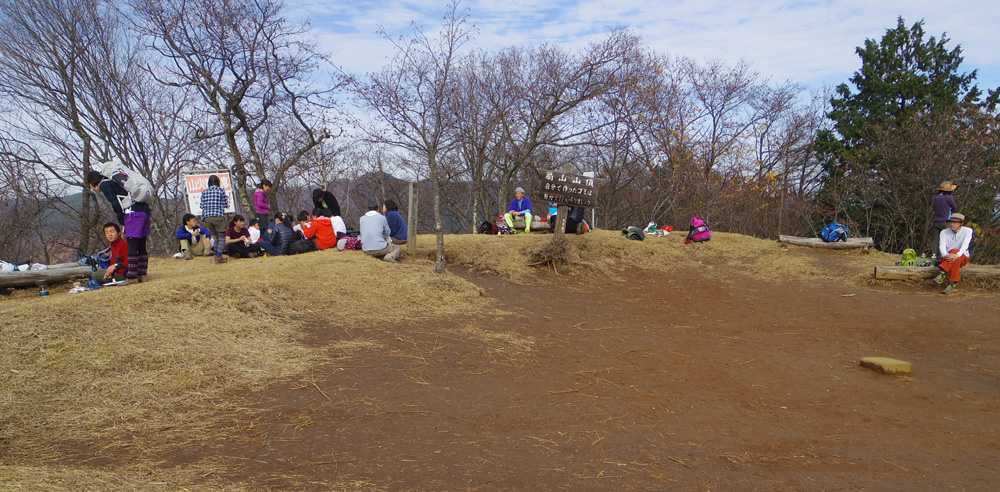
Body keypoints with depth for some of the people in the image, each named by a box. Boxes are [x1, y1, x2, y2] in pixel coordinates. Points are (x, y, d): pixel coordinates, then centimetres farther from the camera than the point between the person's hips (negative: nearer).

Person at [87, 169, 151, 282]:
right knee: (141, 247, 11)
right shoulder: (114, 182, 30)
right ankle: (142, 274, 14)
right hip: (145, 211, 9)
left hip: (133, 213, -9)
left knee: (132, 247, -7)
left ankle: (131, 277, -7)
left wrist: (122, 222, 2)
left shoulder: (104, 185, 4)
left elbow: (116, 204, -7)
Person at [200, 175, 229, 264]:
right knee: (222, 238, 3)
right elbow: (225, 204, 0)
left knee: (216, 237, 17)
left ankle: (217, 256, 16)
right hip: (218, 216, -5)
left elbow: (202, 206, 10)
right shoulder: (221, 190, 0)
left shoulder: (204, 192, 11)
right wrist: (226, 199, 21)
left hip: (207, 217, 5)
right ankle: (219, 257, -6)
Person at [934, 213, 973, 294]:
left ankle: (942, 274, -49)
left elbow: (965, 245, -21)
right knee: (955, 260, -37)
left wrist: (957, 255, -43)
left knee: (955, 251, -37)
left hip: (963, 257, -1)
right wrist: (946, 255, -40)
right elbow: (942, 246, -15)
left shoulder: (967, 231, -4)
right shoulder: (944, 232, 0)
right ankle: (953, 285, -47)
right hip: (947, 258, 1)